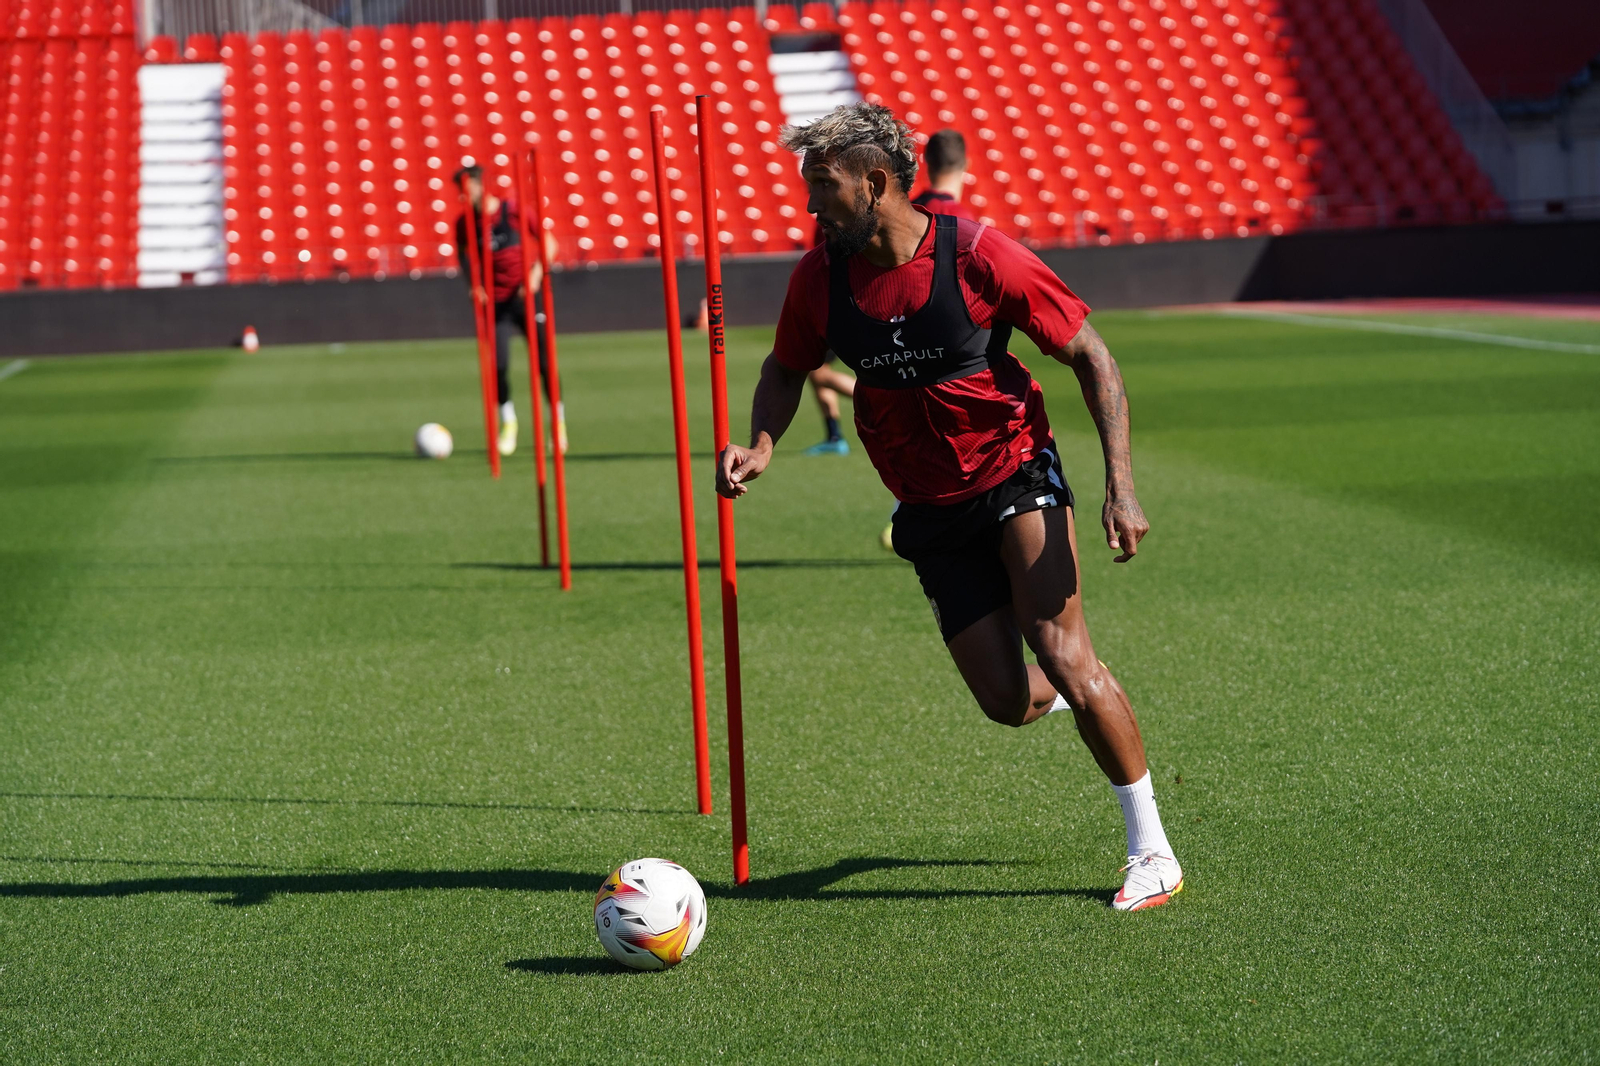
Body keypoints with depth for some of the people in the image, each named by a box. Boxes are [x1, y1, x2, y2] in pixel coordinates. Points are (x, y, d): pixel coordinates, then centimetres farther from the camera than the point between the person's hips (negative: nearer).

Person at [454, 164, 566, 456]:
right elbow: (463, 255, 16)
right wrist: (473, 284, 0)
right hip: (495, 301, 2)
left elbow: (548, 243, -2)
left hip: (525, 297, -2)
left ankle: (559, 420, 14)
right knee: (498, 364, -10)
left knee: (544, 360, -2)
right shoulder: (465, 221, 0)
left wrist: (535, 274, -15)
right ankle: (507, 421, 13)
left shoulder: (514, 211, -8)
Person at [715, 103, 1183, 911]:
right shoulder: (819, 277, -5)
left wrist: (1121, 487, -15)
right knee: (1008, 703, -3)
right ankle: (1070, 691, 36)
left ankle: (1151, 851, -6)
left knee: (1064, 656, -20)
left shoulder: (977, 256, -17)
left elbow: (1092, 359, -8)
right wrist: (762, 444, -6)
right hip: (932, 512, 4)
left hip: (1014, 474, -4)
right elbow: (787, 368, 16)